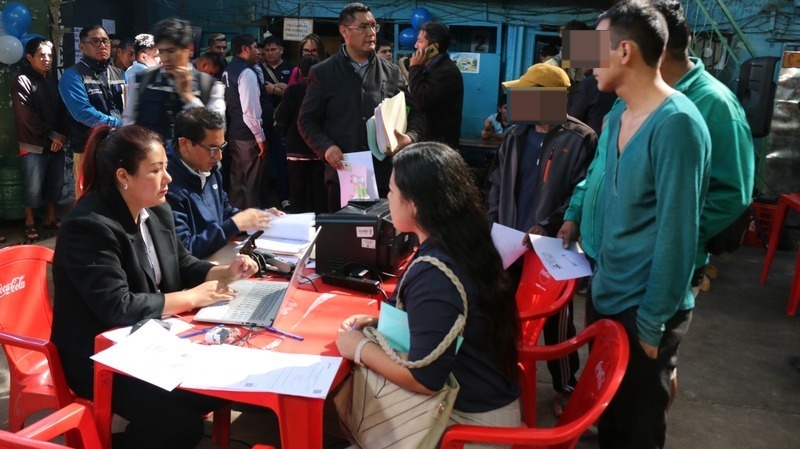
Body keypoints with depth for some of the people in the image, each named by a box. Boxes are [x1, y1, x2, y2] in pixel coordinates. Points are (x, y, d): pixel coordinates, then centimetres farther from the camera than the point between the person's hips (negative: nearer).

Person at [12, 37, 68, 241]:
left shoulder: (53, 80, 11)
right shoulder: (22, 81, -6)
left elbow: (62, 110, 9)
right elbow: (28, 117, -12)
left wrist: (62, 135, -6)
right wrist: (53, 135, -12)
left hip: (56, 144, 5)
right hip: (34, 146, -5)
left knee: (56, 184, 9)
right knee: (34, 187, 0)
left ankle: (50, 218, 24)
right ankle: (30, 223, 14)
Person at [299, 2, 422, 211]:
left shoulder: (392, 72, 9)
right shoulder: (323, 73, 4)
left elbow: (415, 111, 13)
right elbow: (307, 120, 5)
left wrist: (411, 137, -8)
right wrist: (325, 147, -13)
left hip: (385, 174, 2)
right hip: (342, 174, -2)